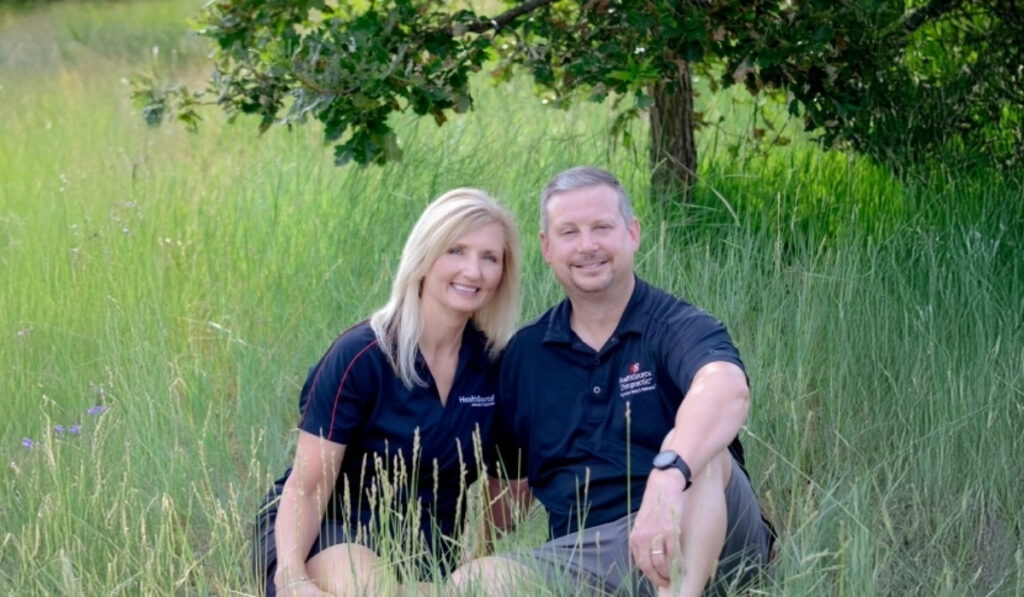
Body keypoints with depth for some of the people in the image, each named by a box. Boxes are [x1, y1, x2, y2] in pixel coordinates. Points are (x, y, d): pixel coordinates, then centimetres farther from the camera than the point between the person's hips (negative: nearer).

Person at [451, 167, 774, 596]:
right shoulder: (523, 354, 12)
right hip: (582, 557, 4)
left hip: (705, 543, -4)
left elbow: (727, 388, -29)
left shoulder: (677, 327, -4)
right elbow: (514, 480, 21)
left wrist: (667, 479, -48)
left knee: (698, 454, -34)